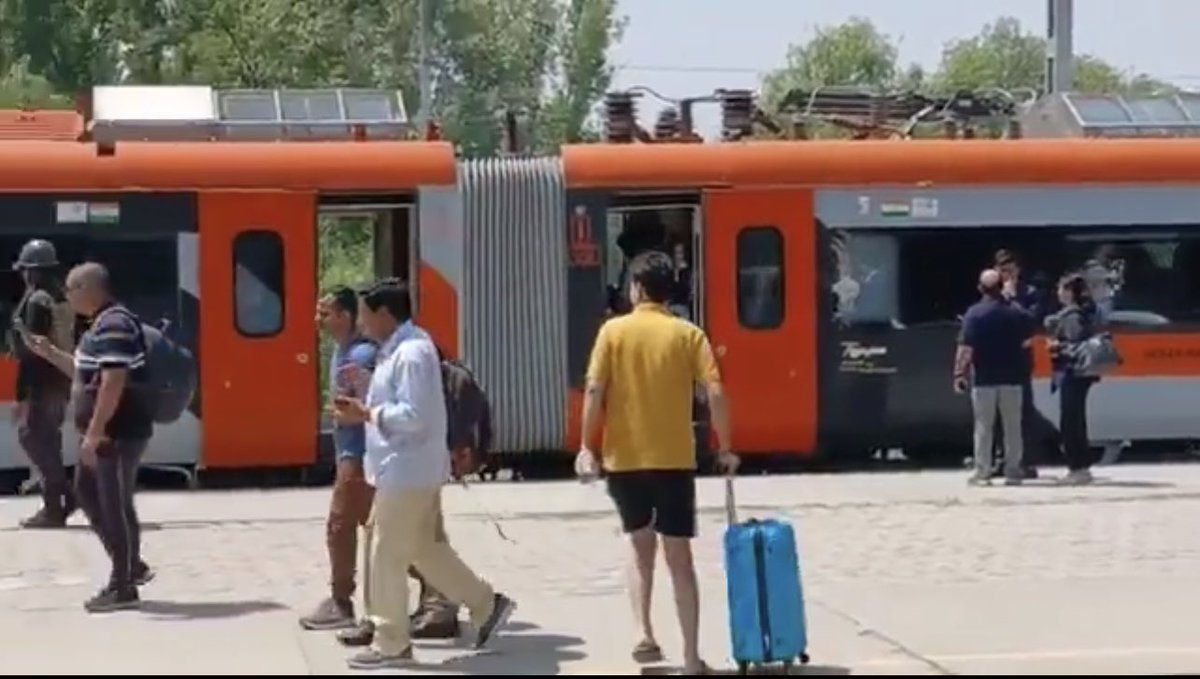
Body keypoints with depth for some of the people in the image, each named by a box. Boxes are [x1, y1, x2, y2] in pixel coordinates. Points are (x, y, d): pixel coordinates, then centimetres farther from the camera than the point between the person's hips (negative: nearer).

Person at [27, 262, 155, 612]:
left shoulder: (114, 326, -19)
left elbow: (113, 384, -26)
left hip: (118, 434, -11)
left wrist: (93, 434, -26)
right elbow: (87, 374, 27)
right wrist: (50, 353, 20)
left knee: (116, 505, -4)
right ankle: (131, 566, 25)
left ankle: (123, 588, 4)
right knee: (87, 492, 19)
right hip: (107, 432, 11)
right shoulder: (102, 325, 15)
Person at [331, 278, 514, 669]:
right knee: (424, 549, 16)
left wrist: (366, 413, -19)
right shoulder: (398, 350, 13)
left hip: (406, 471, -10)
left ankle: (391, 644, 7)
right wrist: (365, 408, 6)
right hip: (411, 470, 10)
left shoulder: (411, 353, -19)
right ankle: (486, 605, 22)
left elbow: (414, 415, -25)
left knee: (387, 557, -2)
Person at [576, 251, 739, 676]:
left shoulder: (613, 331, 0)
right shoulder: (688, 334, 1)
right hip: (675, 460, -1)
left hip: (624, 459, 1)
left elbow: (594, 390, -7)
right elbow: (715, 393, -7)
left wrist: (586, 447, -1)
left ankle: (645, 635, 3)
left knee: (642, 548, 19)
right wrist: (724, 448, 4)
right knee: (679, 558, 5)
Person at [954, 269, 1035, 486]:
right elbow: (1028, 339, 12)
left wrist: (959, 373, -11)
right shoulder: (1016, 312, 0)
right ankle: (1013, 471, 10)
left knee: (983, 426, 3)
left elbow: (966, 348, -15)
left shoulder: (974, 313, -11)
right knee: (1012, 426, 9)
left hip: (984, 379, -2)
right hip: (1012, 378, 2)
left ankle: (982, 472, 2)